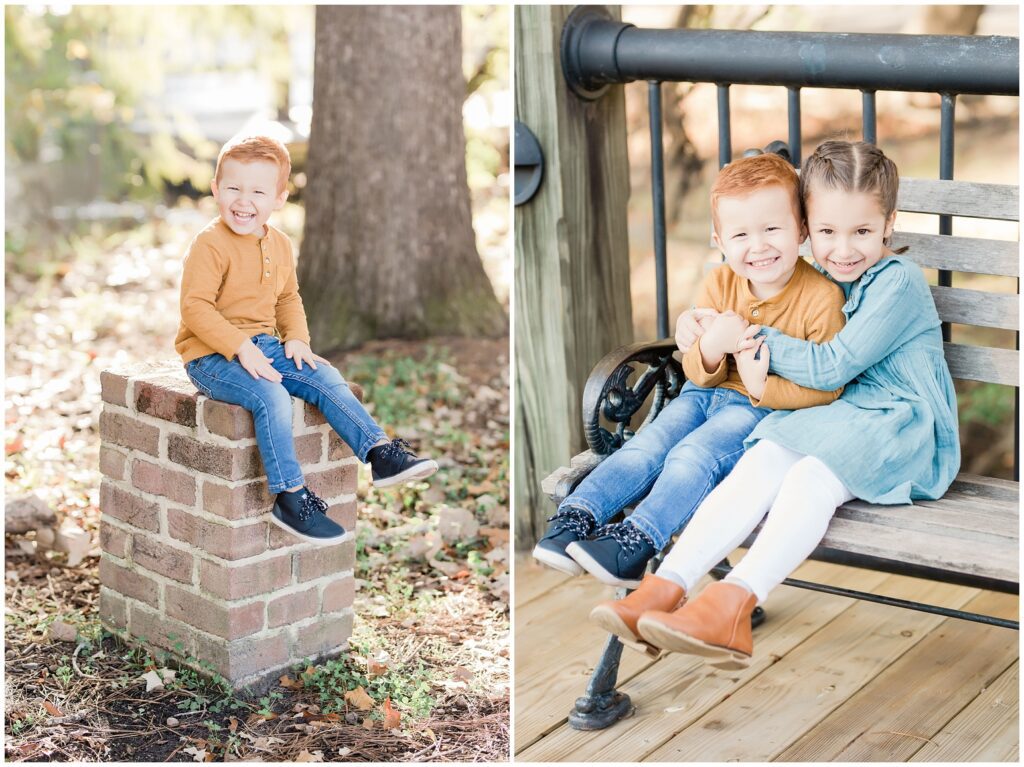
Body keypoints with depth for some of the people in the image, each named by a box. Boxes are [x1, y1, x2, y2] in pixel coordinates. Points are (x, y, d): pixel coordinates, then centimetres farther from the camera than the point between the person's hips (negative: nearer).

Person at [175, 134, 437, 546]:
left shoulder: (279, 245, 9)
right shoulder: (209, 244, -15)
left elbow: (288, 297, 21)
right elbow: (195, 307, -19)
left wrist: (297, 337, 2)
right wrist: (240, 347, -26)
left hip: (265, 345, 8)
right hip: (212, 356, -7)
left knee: (326, 378, -7)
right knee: (271, 396, -29)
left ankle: (381, 453, -3)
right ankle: (290, 497, -25)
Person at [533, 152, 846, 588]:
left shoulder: (822, 298, -15)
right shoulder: (718, 286, -1)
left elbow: (827, 388, -13)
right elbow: (698, 373, 3)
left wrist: (765, 387, -28)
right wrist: (712, 347, -22)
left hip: (765, 408, -5)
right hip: (706, 392, 6)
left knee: (695, 454, -26)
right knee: (647, 445, -15)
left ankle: (636, 544, -33)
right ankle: (573, 519, -20)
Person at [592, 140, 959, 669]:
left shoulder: (898, 282, -10)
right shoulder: (822, 282, 16)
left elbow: (830, 366, -16)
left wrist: (758, 339, -10)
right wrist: (699, 323, 12)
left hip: (901, 427, -6)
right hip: (835, 420, 6)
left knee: (811, 475, -33)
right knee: (763, 460, -22)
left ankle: (733, 604, -46)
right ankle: (667, 587, -37)